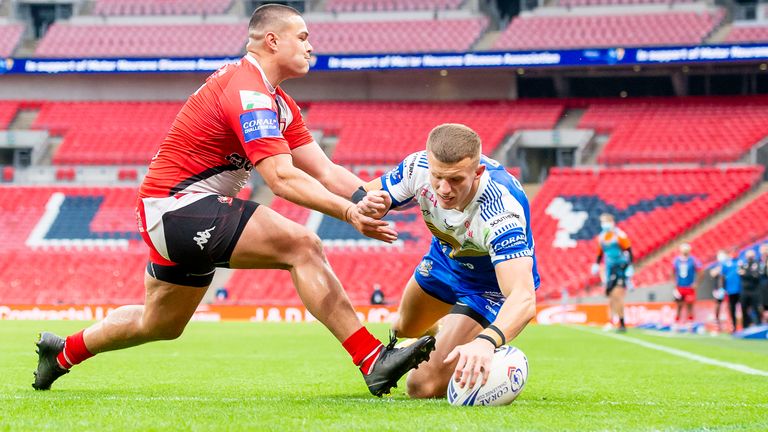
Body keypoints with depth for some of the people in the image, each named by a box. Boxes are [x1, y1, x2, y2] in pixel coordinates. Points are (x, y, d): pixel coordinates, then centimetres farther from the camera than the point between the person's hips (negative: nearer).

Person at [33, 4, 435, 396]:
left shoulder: (279, 103, 13)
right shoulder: (248, 92, -19)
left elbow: (323, 170, 6)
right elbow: (282, 178, -29)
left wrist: (373, 196, -10)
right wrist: (349, 211, -33)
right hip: (179, 205, -11)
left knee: (160, 324, 26)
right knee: (301, 245, -23)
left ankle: (63, 351, 44)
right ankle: (372, 360, -29)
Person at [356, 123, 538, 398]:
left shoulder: (502, 211, -45)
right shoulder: (418, 167, -29)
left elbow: (523, 299, -54)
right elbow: (366, 197, -14)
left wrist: (487, 342, -74)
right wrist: (365, 206, -41)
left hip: (491, 286, -6)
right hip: (446, 258, 6)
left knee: (424, 387, -13)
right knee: (404, 330, 31)